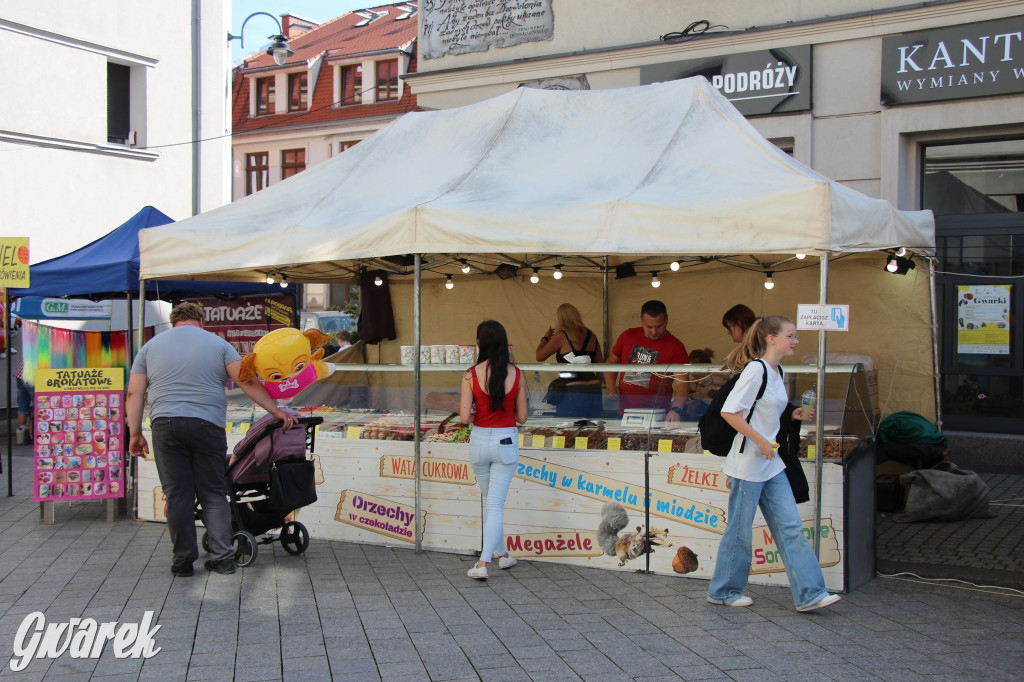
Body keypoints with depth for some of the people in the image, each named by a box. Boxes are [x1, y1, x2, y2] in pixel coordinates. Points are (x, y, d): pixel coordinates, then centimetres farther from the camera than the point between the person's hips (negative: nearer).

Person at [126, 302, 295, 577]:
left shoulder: (150, 346, 15)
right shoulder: (218, 344, 11)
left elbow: (134, 394, 10)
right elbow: (248, 382, 1)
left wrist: (135, 434, 13)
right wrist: (275, 411, 3)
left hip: (166, 426, 1)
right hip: (208, 427, 0)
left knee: (177, 495, 5)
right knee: (214, 493, 7)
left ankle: (183, 560, 7)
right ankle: (223, 556, 3)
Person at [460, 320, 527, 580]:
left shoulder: (471, 375, -10)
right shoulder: (516, 374, -6)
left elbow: (465, 417, -13)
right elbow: (522, 417, -1)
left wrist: (480, 416, 8)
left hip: (480, 440, 0)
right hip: (506, 441, 0)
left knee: (490, 500, 20)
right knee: (495, 504, 3)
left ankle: (502, 554, 31)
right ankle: (483, 563, -4)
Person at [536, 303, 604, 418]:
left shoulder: (561, 336, -4)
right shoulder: (591, 336, 12)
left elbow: (539, 356, 2)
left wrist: (546, 337, 19)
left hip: (572, 392, -6)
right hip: (593, 391, 6)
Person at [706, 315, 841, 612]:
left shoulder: (776, 372, 11)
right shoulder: (756, 369, -16)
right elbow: (729, 412, -21)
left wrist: (793, 414, 6)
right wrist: (760, 441, -21)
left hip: (772, 464, 9)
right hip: (748, 463, -9)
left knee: (790, 527, 5)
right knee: (740, 529, 3)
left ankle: (809, 593, 7)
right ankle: (723, 591, 18)